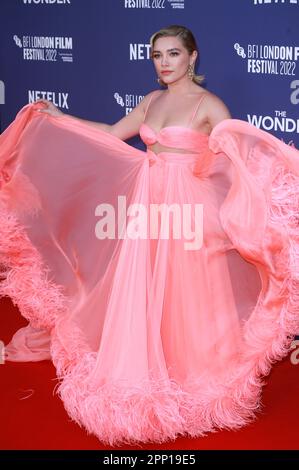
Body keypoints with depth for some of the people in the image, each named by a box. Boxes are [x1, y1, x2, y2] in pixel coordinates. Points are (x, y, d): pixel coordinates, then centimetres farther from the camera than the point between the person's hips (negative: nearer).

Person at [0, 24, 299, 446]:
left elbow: (242, 147, -16)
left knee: (184, 296, 0)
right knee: (140, 293, 10)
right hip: (148, 204, 6)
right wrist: (57, 118, 24)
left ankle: (193, 376, 18)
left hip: (187, 208, -6)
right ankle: (145, 372, 25)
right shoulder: (152, 101, 12)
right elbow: (113, 134, 22)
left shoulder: (208, 104, -7)